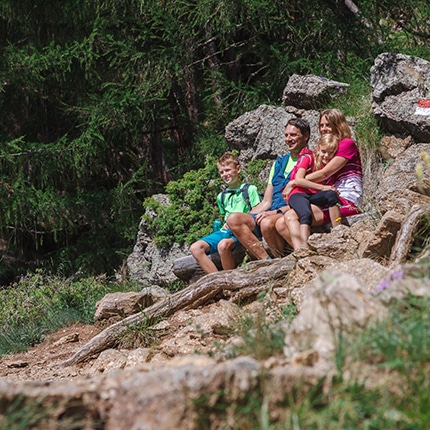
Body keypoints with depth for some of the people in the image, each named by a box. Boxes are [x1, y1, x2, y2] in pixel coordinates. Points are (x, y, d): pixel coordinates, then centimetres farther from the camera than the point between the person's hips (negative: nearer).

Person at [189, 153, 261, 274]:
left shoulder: (250, 190, 5)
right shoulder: (221, 197, 22)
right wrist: (226, 225, 6)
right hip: (225, 231, 6)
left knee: (223, 245, -39)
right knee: (195, 248, -17)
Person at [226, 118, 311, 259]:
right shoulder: (279, 163, 25)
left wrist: (276, 212, -19)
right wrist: (246, 217, 7)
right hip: (272, 214, 8)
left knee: (268, 223, -38)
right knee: (233, 219, -15)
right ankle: (267, 261, -23)